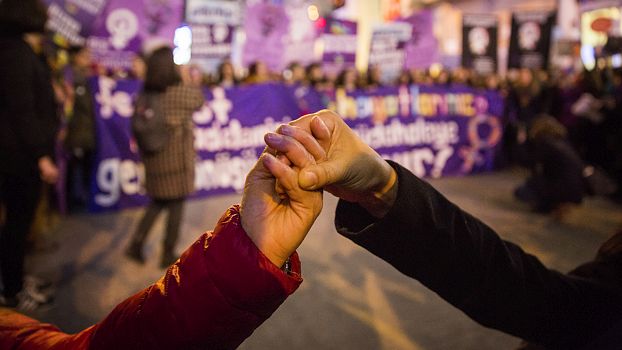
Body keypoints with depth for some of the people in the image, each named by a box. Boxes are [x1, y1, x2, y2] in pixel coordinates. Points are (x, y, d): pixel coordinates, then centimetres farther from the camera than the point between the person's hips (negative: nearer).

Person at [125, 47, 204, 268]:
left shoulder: (145, 94, -2)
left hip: (152, 157, 5)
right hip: (176, 157, -5)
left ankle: (136, 244, 14)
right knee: (176, 205, 9)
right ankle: (168, 254, 18)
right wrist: (189, 82, 16)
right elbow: (199, 100, 4)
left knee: (158, 202, 21)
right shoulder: (181, 91, -15)